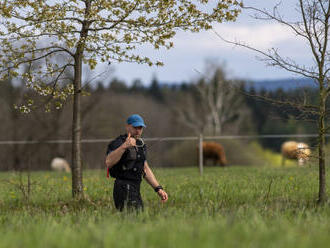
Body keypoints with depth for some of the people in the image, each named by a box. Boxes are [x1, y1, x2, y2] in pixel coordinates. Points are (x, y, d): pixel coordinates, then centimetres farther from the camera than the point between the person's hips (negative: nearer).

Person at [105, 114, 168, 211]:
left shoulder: (140, 145, 18)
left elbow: (146, 169, 24)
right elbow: (108, 162, -27)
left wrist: (159, 189, 16)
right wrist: (124, 146, -36)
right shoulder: (118, 143, -9)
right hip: (124, 190, -9)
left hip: (135, 191, 9)